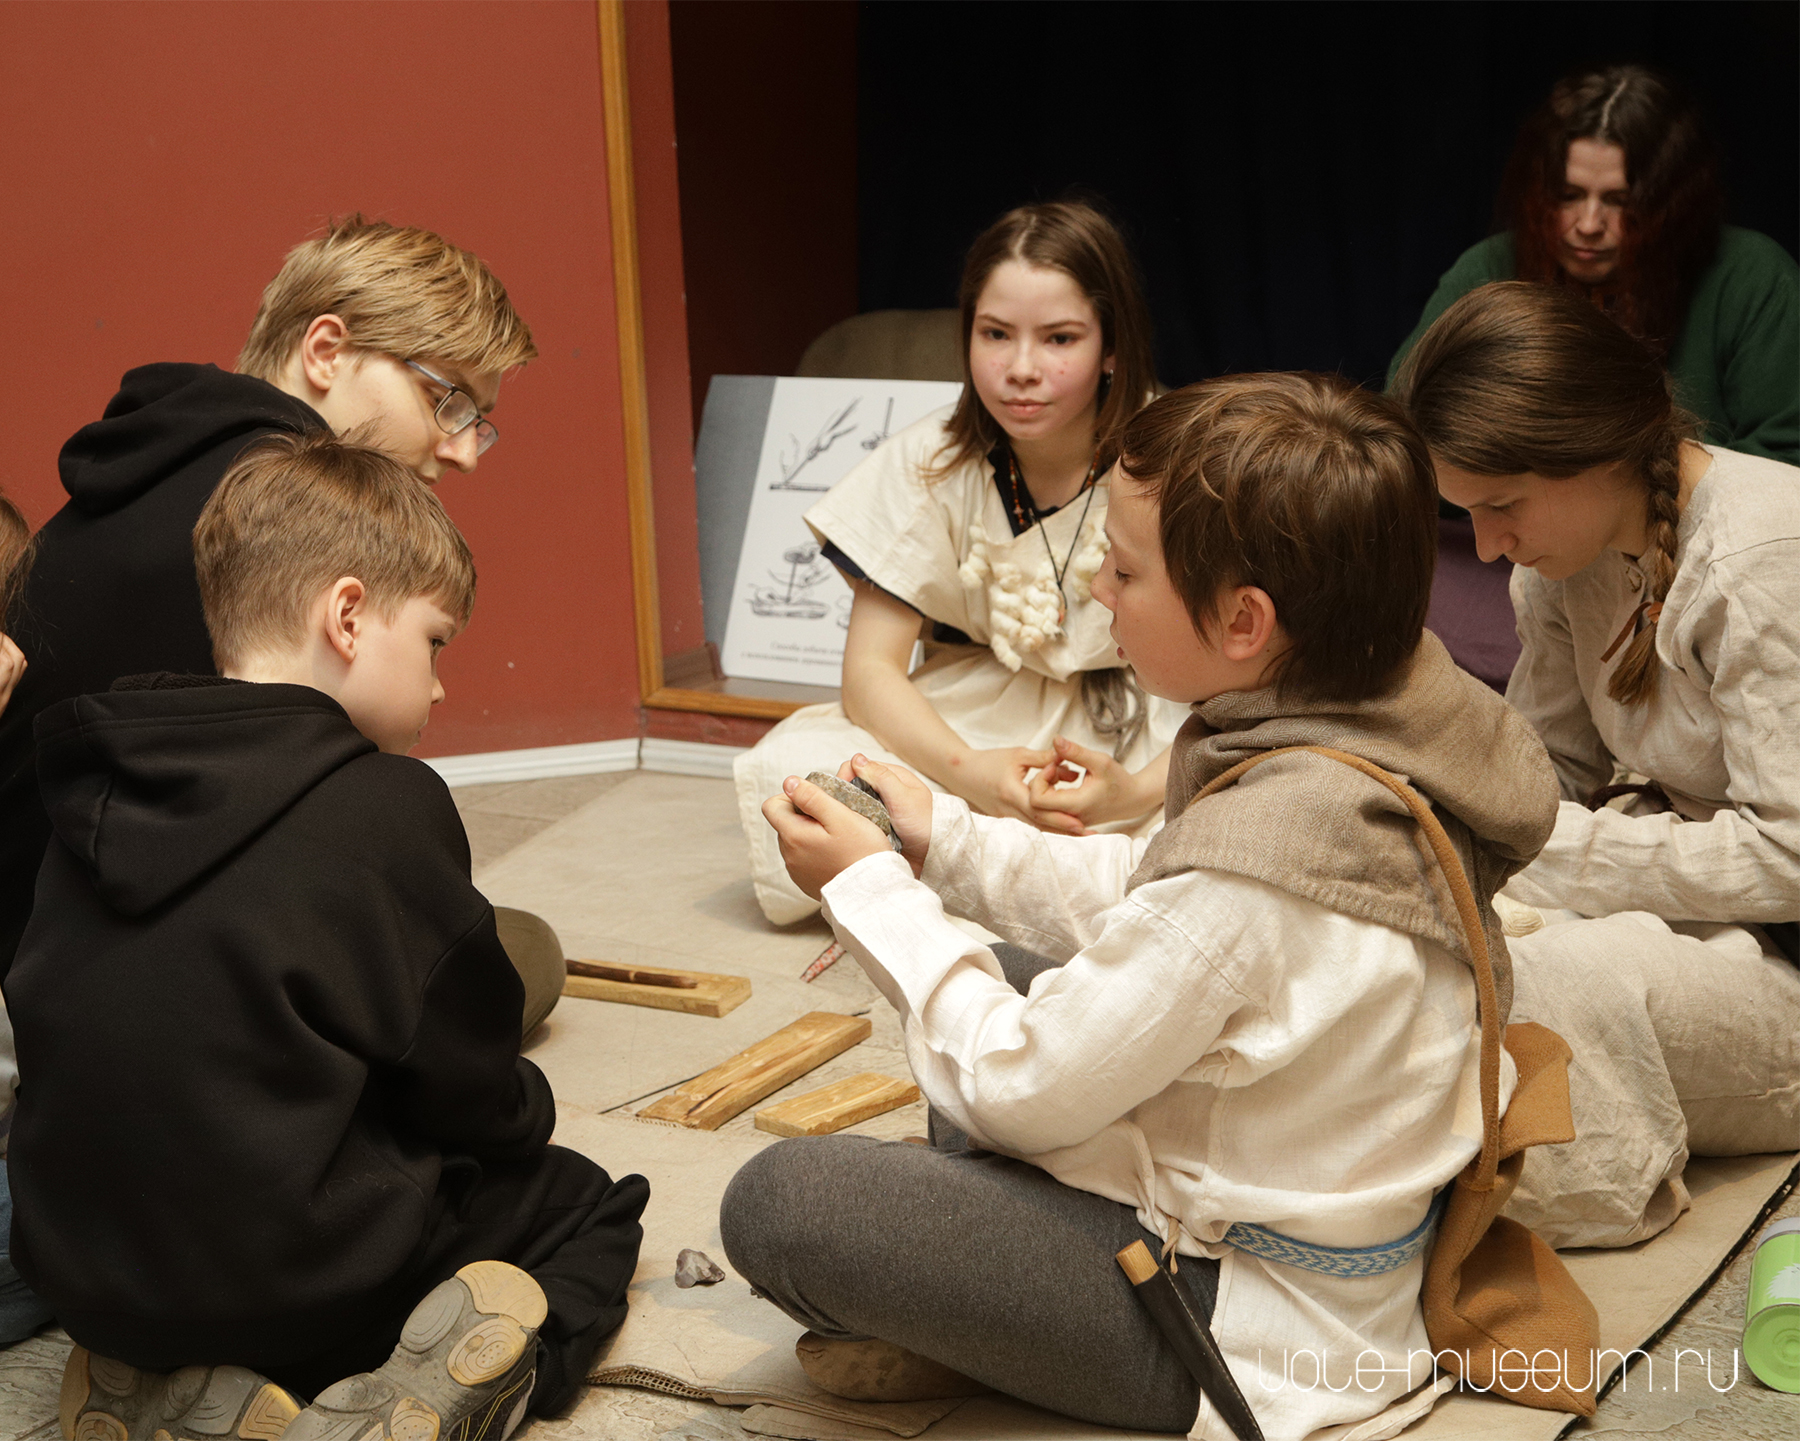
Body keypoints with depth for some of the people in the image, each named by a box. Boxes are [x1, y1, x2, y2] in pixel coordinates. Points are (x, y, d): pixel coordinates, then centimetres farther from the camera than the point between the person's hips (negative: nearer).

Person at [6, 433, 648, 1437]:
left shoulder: (99, 790, 5)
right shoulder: (386, 804, -15)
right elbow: (465, 1079, -9)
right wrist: (530, 1111, 16)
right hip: (302, 1270, -6)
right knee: (588, 1204, 15)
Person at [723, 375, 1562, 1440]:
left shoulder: (1252, 864, -34)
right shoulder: (1379, 723, -6)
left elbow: (1018, 1089, -20)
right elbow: (1147, 903, 11)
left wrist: (870, 889, -9)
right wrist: (946, 839, 6)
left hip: (1256, 1320, -10)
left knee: (779, 1201, -19)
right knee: (993, 970, 26)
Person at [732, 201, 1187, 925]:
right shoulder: (930, 462, -9)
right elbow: (870, 668, -10)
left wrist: (1138, 792, -37)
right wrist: (967, 772, -32)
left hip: (1139, 734, -1)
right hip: (971, 722, 1)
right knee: (786, 770, -25)